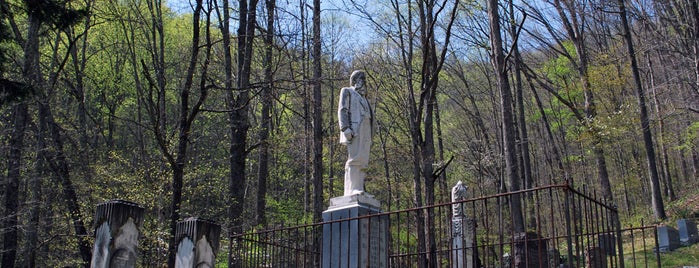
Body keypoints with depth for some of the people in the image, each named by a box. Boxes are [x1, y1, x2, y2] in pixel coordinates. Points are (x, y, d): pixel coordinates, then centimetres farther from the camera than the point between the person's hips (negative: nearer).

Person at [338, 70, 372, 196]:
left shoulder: (362, 98, 31)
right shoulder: (347, 92, 10)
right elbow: (342, 110, -4)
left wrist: (369, 138, 17)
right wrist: (346, 128, -18)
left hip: (365, 131, 8)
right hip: (353, 130, -8)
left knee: (362, 162, -1)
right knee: (354, 159, -18)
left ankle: (359, 189, -4)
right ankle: (351, 190, -23)